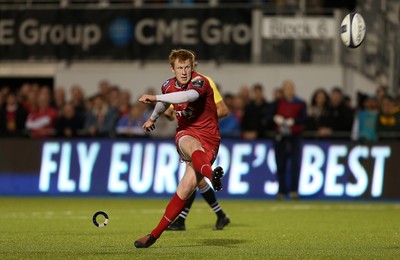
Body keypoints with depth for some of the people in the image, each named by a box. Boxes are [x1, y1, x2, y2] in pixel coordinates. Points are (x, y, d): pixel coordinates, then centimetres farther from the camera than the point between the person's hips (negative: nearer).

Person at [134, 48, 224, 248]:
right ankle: (210, 174, -68)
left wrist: (155, 97, -45)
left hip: (208, 138, -3)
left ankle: (156, 233, -11)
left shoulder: (199, 82, -16)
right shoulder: (169, 86, 5)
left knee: (186, 188, -16)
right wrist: (153, 118, 50)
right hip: (186, 134, 4)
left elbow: (189, 96, -41)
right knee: (192, 145, -38)